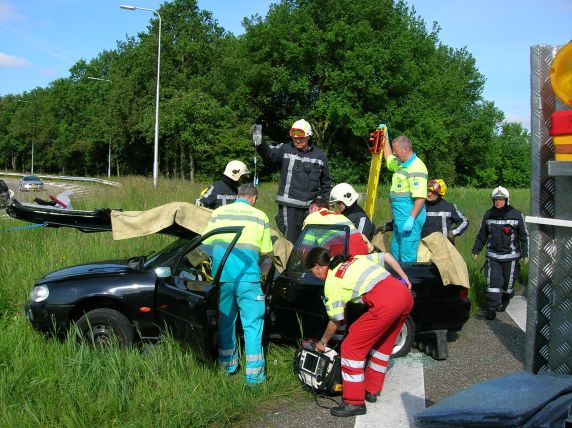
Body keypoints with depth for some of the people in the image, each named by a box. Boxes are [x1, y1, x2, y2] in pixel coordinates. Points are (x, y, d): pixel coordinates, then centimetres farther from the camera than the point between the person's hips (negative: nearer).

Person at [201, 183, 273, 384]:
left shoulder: (219, 212, 8)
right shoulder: (260, 217, 5)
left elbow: (205, 243, 8)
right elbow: (265, 251, 6)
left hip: (222, 277, 3)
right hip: (247, 278, -3)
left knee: (225, 321, 18)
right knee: (253, 324, 4)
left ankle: (228, 365, 31)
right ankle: (254, 373, 3)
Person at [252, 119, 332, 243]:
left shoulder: (320, 156, 9)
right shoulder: (285, 150, -1)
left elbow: (326, 183, 17)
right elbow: (269, 153, -22)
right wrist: (259, 144, -42)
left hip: (311, 207, 4)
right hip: (289, 206, -3)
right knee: (290, 239, -3)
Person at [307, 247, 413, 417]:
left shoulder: (331, 284, 6)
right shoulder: (354, 258, 25)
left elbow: (335, 321, 13)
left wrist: (322, 342, 30)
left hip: (385, 304, -9)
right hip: (405, 294, 9)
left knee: (351, 347, 2)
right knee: (383, 344, 26)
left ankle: (354, 402, 7)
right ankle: (372, 390, 37)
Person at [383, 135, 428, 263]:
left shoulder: (416, 167, -16)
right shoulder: (401, 164, 16)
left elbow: (420, 197, -23)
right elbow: (388, 158, 41)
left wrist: (411, 218, -27)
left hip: (410, 218, -11)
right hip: (399, 217, 11)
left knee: (407, 254, -9)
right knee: (396, 250, 18)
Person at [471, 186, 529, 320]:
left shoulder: (516, 215, -4)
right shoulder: (488, 215, 5)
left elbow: (524, 236, 0)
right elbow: (482, 235, 15)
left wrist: (525, 254, -4)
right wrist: (476, 250, 13)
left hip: (510, 256, -1)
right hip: (493, 255, 2)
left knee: (508, 282, 10)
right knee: (493, 282, -7)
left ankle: (504, 301, 35)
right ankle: (491, 309, -3)